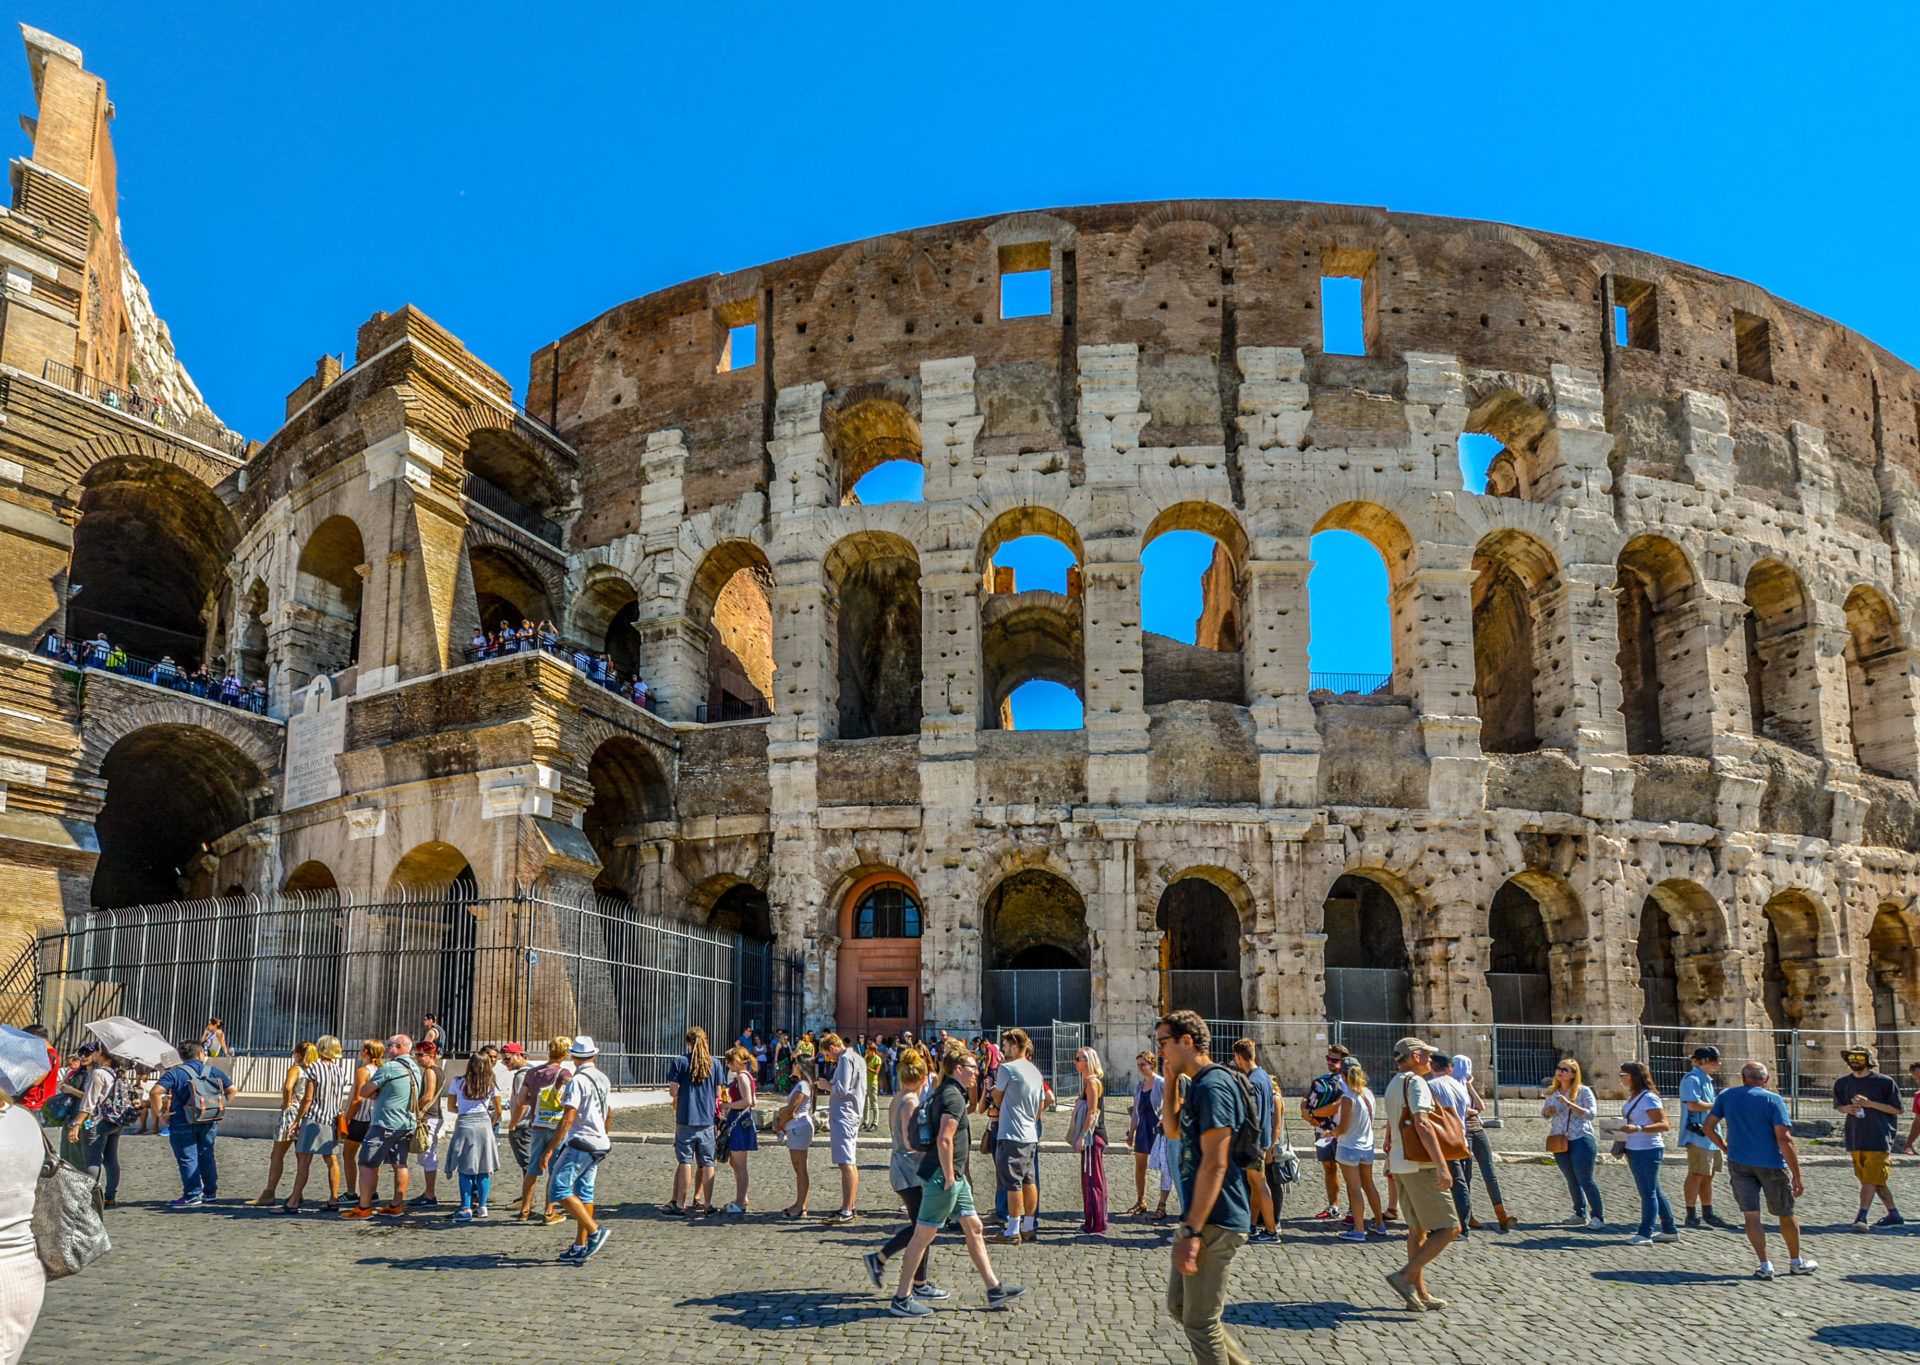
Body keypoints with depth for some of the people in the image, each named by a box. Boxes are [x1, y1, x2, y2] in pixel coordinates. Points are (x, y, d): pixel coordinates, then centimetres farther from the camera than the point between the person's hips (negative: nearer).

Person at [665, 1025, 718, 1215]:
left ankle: (681, 1204, 2)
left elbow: (673, 1091, -7)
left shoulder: (679, 1061, -3)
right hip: (708, 1119, 2)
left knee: (686, 1162, 2)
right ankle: (707, 1203, 11)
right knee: (707, 1163, 8)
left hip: (686, 1118, -2)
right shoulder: (714, 1062, 4)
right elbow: (718, 1093, 6)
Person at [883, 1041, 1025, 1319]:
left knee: (974, 1229, 13)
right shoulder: (954, 1097, -17)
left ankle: (995, 1290, 20)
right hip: (942, 1175, -10)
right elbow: (944, 1141, -26)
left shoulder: (945, 1093, 14)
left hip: (953, 1176, 10)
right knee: (923, 1236, -2)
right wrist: (948, 1178, -19)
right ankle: (901, 1299, 5)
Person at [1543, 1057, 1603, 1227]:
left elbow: (1590, 1114, -15)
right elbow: (1544, 1114, 18)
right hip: (1560, 1142, 5)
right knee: (1572, 1181, 10)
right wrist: (1548, 1110, -5)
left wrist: (1569, 1103, -24)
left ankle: (1597, 1216, 6)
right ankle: (1580, 1214, 20)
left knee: (1585, 1180, -5)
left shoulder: (1583, 1091, -5)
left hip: (1581, 1140, -5)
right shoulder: (1552, 1093, 9)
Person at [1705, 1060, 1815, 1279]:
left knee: (1751, 1215, 5)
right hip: (1771, 1163, -2)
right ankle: (1796, 1262, 29)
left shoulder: (1725, 1096, 4)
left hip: (1739, 1162, 2)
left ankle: (1765, 1266, 1)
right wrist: (1797, 1176, -12)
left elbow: (1709, 1127, 3)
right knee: (1786, 1214, 15)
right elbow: (1784, 1139, -14)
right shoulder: (1773, 1100, -7)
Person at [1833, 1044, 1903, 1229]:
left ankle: (1861, 1216, -18)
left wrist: (1870, 1103, -14)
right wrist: (1847, 1108, -4)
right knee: (1875, 1181, 11)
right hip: (1855, 1138, 5)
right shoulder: (1843, 1083, 10)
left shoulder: (1884, 1082, -3)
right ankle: (1894, 1215, 22)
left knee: (1871, 1179, -12)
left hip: (1879, 1137, -5)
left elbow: (1896, 1109, -2)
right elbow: (1838, 1106, 20)